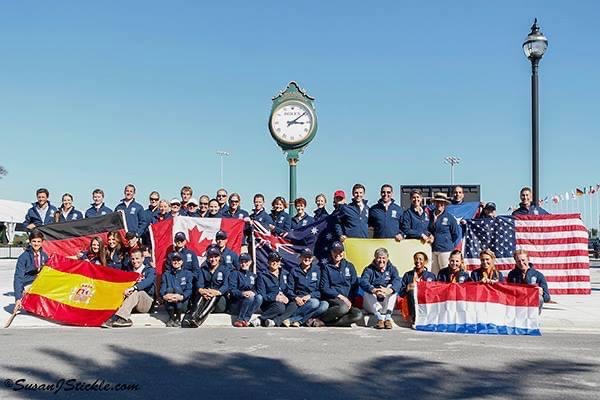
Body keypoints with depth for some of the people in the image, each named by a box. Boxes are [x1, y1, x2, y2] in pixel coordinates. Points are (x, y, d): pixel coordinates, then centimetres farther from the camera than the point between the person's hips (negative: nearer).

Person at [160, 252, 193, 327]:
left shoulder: (187, 273, 10)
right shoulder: (166, 274, 15)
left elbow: (189, 289, -5)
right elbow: (162, 289, 0)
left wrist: (181, 297, -27)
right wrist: (164, 296, -25)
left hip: (182, 303, -1)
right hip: (169, 305, 1)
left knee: (177, 289, -30)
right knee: (169, 289, -29)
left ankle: (178, 318, -17)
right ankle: (171, 318, -19)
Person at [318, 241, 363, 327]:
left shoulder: (349, 266, 14)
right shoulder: (326, 267, 5)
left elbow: (355, 286, 11)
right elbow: (324, 288, -3)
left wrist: (349, 300, -6)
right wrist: (340, 296, -14)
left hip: (347, 300, 4)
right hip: (331, 299, -4)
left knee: (358, 315, -27)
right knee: (344, 307, -37)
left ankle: (324, 322, -28)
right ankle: (320, 318, -20)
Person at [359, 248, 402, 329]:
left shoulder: (392, 269, 6)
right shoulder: (369, 269, 1)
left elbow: (397, 281, -17)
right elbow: (363, 282, -20)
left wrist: (389, 290, -41)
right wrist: (374, 290, -44)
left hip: (387, 303, 0)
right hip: (372, 304, 0)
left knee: (392, 288, -23)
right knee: (366, 293, -28)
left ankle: (387, 316, -34)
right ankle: (380, 317, -43)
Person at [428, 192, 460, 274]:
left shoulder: (449, 217, -1)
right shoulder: (430, 216, 6)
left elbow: (456, 234, 4)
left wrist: (451, 245, 5)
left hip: (445, 250, -3)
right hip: (432, 250, 3)